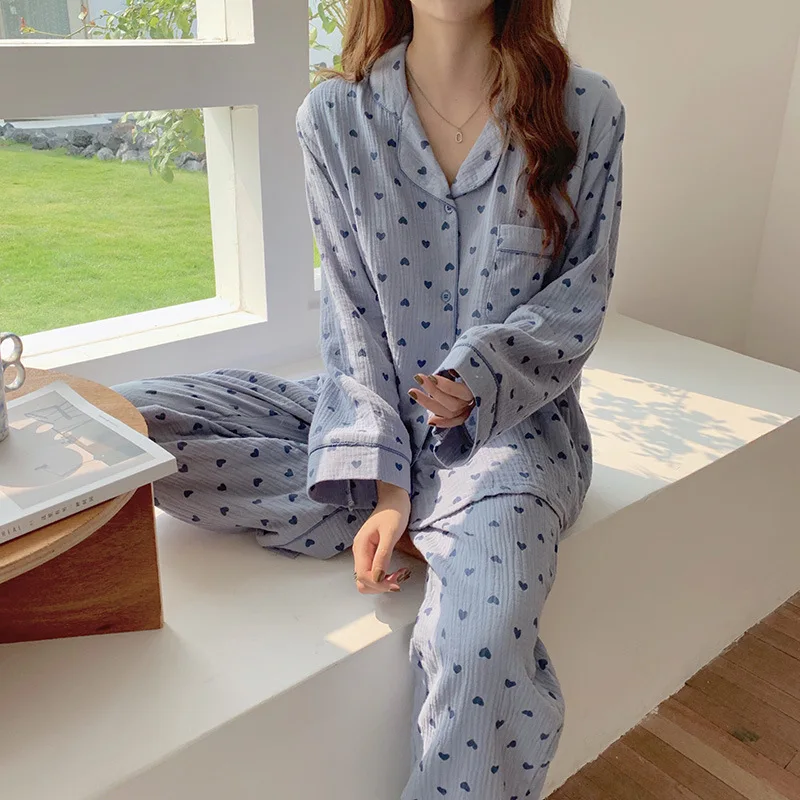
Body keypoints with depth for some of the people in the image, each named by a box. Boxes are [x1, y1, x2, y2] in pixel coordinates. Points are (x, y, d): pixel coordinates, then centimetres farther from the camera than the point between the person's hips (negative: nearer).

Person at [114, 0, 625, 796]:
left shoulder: (584, 108, -3)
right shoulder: (334, 116, -1)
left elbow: (582, 290, 2)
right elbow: (352, 314, -5)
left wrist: (483, 369, -17)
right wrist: (382, 481, -13)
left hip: (508, 419, -3)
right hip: (376, 409, 4)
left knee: (480, 650, -33)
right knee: (119, 425, -15)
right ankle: (438, 526, -13)